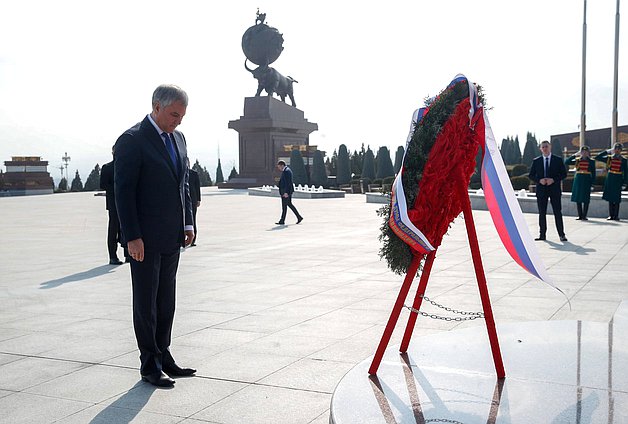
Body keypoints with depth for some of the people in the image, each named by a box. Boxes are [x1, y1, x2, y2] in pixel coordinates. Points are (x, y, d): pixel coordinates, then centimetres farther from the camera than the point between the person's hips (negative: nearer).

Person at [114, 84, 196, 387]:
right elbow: (123, 191, -14)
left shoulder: (178, 138, 11)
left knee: (166, 300, 14)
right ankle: (150, 365, 13)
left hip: (172, 237, 7)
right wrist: (132, 237, -18)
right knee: (146, 302, 4)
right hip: (145, 238, -7)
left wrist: (188, 224, 10)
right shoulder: (132, 140, -12)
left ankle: (163, 356, 25)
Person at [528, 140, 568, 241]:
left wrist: (553, 180, -14)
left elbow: (564, 174, 1)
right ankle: (542, 234, 9)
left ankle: (561, 234, 2)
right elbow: (531, 175, 7)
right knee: (542, 213, 4)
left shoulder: (558, 160, 4)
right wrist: (539, 180, -11)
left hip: (554, 189, -2)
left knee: (557, 212, -2)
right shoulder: (536, 161, 8)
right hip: (541, 190, 2)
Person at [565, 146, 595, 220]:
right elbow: (566, 162, 1)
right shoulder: (577, 160, 8)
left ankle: (584, 216, 4)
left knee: (585, 199, -3)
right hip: (578, 180, 2)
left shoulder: (591, 161, 4)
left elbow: (593, 173, 4)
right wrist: (574, 155, -4)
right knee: (578, 198, 3)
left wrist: (592, 182, -4)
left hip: (587, 181, -2)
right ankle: (580, 215, 11)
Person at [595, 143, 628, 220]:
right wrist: (606, 152, -2)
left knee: (617, 199, -1)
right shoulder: (609, 158, 6)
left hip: (618, 180, -1)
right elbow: (597, 157, 4)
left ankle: (616, 216, 6)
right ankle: (611, 215, 11)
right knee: (610, 198, 5)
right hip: (610, 179, 1)